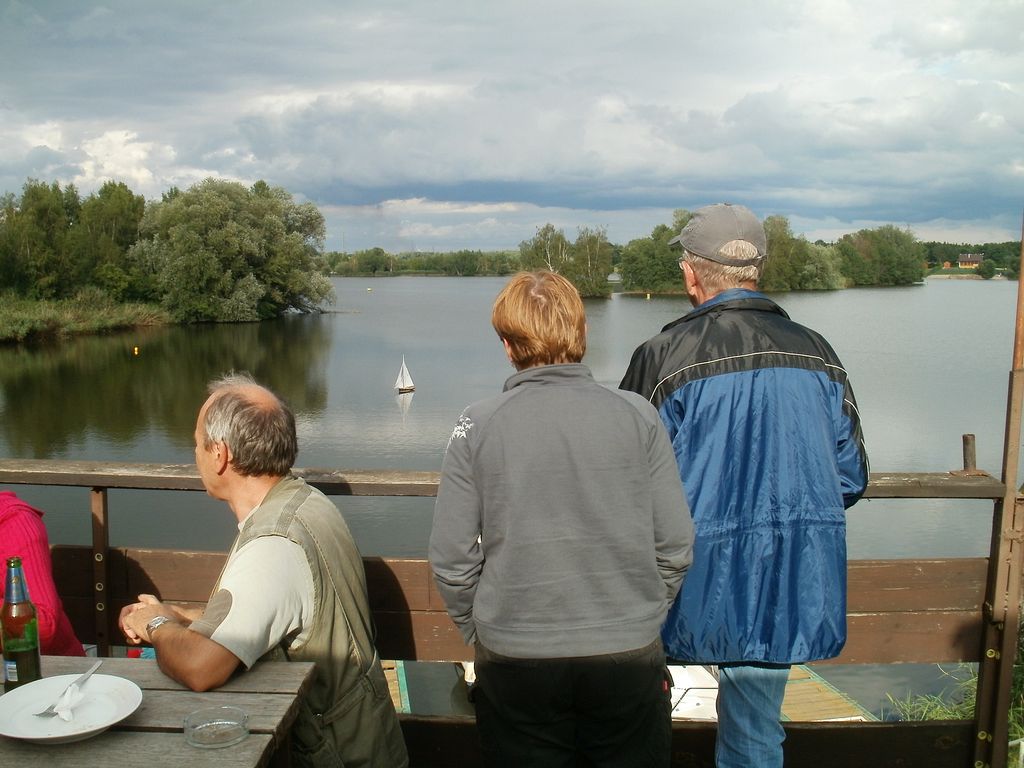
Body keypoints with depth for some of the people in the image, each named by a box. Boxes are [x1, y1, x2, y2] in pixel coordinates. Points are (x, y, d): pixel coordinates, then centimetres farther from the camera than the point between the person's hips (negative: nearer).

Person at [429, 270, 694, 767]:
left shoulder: (477, 425, -8)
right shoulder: (637, 416, -6)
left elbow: (451, 557, -6)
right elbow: (675, 544, -3)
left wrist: (477, 632, 10)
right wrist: (645, 618, 12)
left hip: (513, 661, 0)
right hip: (630, 657, 1)